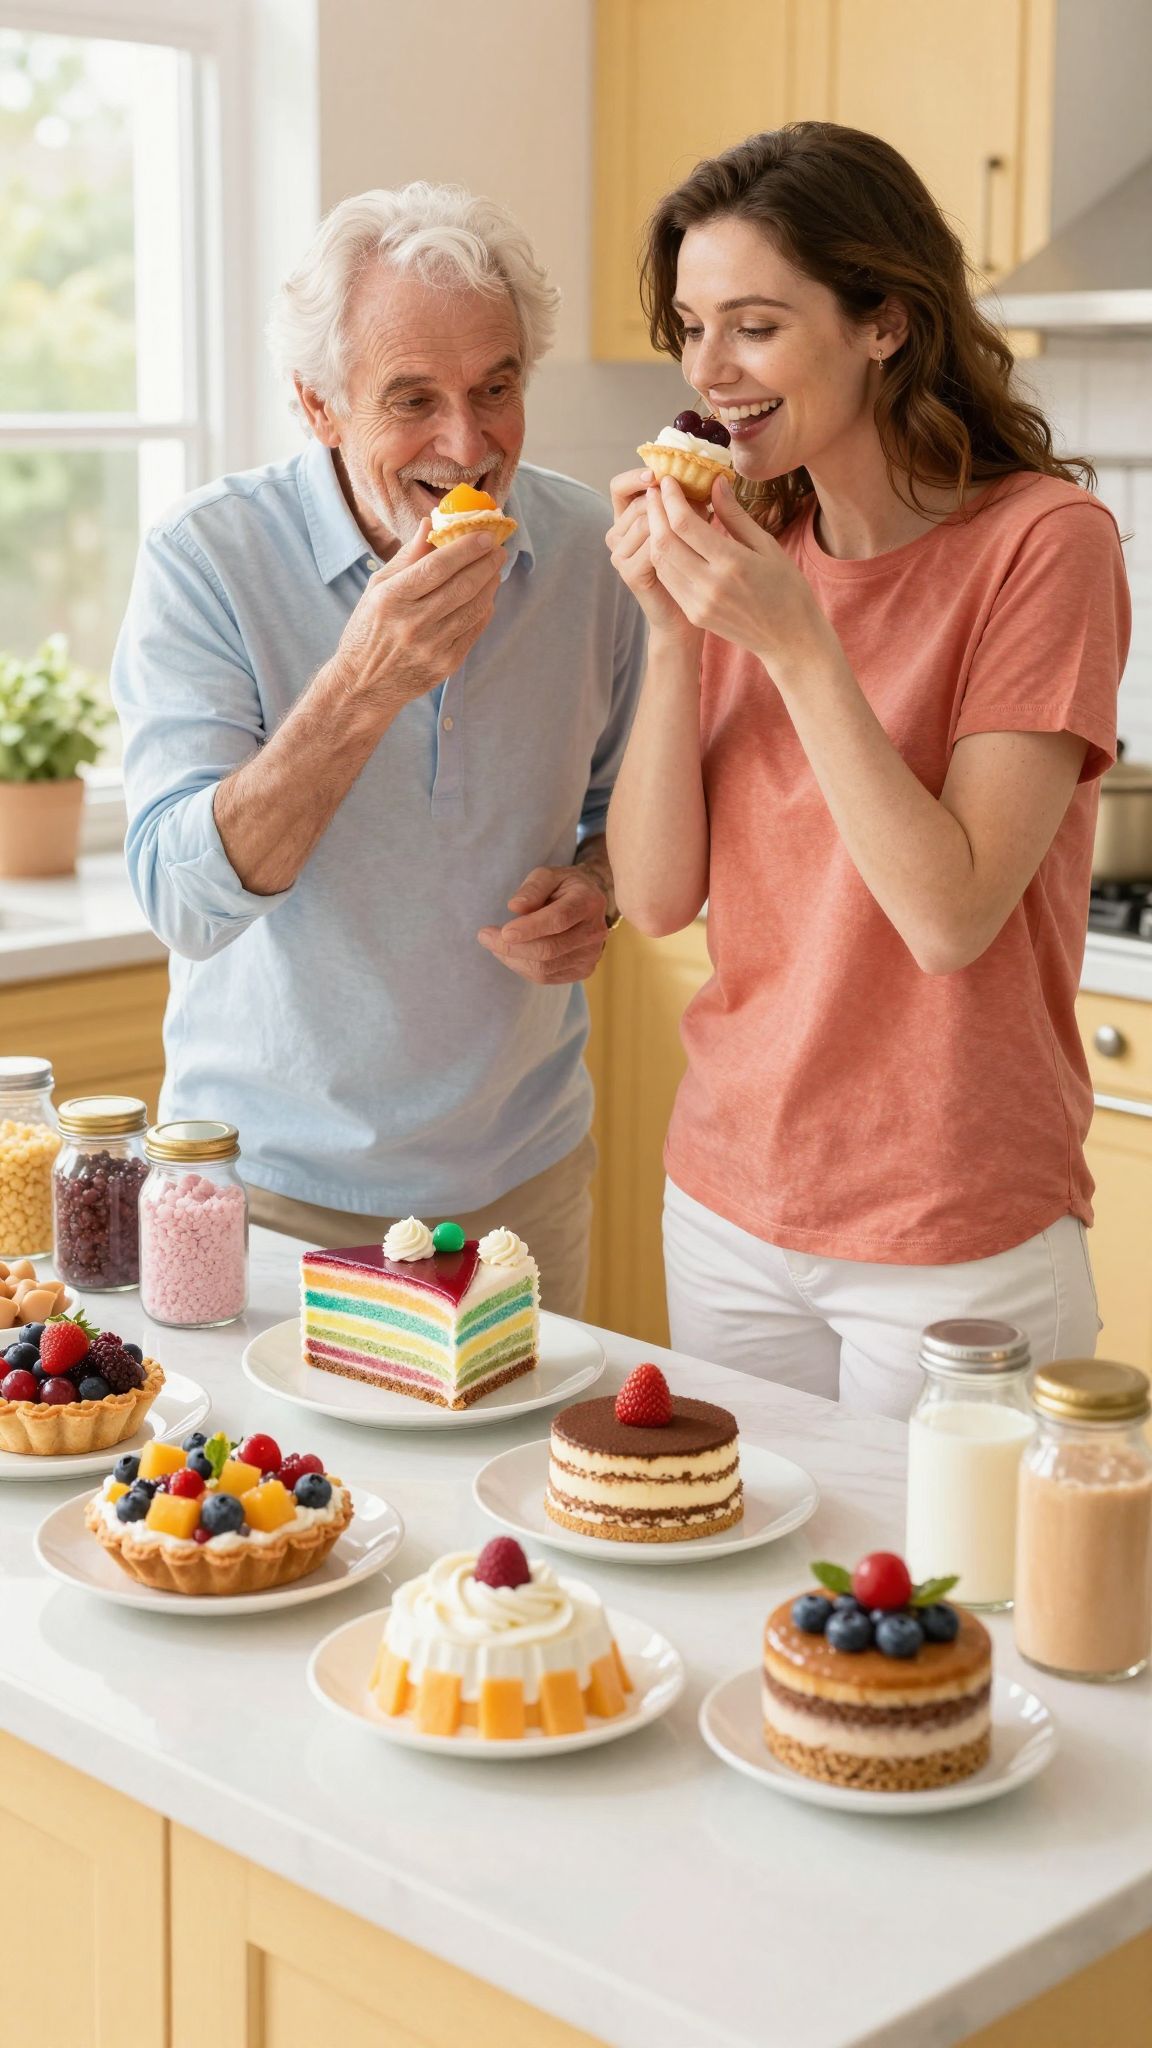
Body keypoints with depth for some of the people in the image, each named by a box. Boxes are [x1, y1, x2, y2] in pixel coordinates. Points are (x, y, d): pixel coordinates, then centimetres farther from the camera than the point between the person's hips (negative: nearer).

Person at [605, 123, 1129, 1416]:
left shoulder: (1042, 542, -12)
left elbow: (950, 917, -19)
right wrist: (672, 630, -11)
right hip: (728, 1205, 5)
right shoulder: (747, 549, 4)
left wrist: (796, 644, -22)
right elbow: (656, 898, -1)